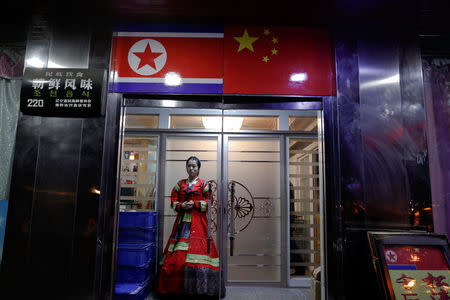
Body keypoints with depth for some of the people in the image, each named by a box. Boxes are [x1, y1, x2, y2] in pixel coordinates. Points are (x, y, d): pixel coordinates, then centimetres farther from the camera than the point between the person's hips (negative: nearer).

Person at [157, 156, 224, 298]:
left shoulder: (203, 184, 5)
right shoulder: (180, 184, 15)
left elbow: (208, 202, 0)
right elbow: (173, 200, 13)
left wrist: (194, 204, -12)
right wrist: (181, 206, -6)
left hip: (197, 222, -3)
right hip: (182, 220, 3)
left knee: (196, 247, -9)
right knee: (178, 253, 1)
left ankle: (199, 287, 0)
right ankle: (175, 286, 10)